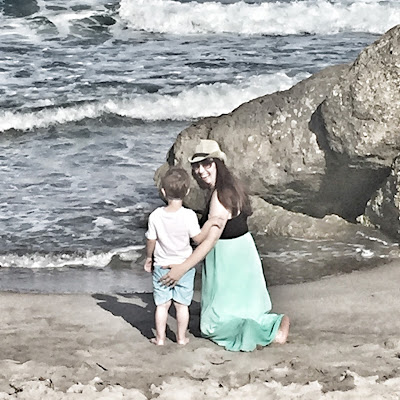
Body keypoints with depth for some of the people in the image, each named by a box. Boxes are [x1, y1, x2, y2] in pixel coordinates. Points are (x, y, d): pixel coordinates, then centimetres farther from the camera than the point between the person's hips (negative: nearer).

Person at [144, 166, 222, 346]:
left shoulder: (155, 216, -13)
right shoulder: (189, 215, -18)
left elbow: (151, 241, -3)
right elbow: (198, 238, -12)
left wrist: (148, 257, 13)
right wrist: (210, 223, -5)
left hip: (162, 265, 1)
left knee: (162, 304, 10)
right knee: (182, 304, 11)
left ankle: (160, 338, 17)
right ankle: (181, 337, 20)